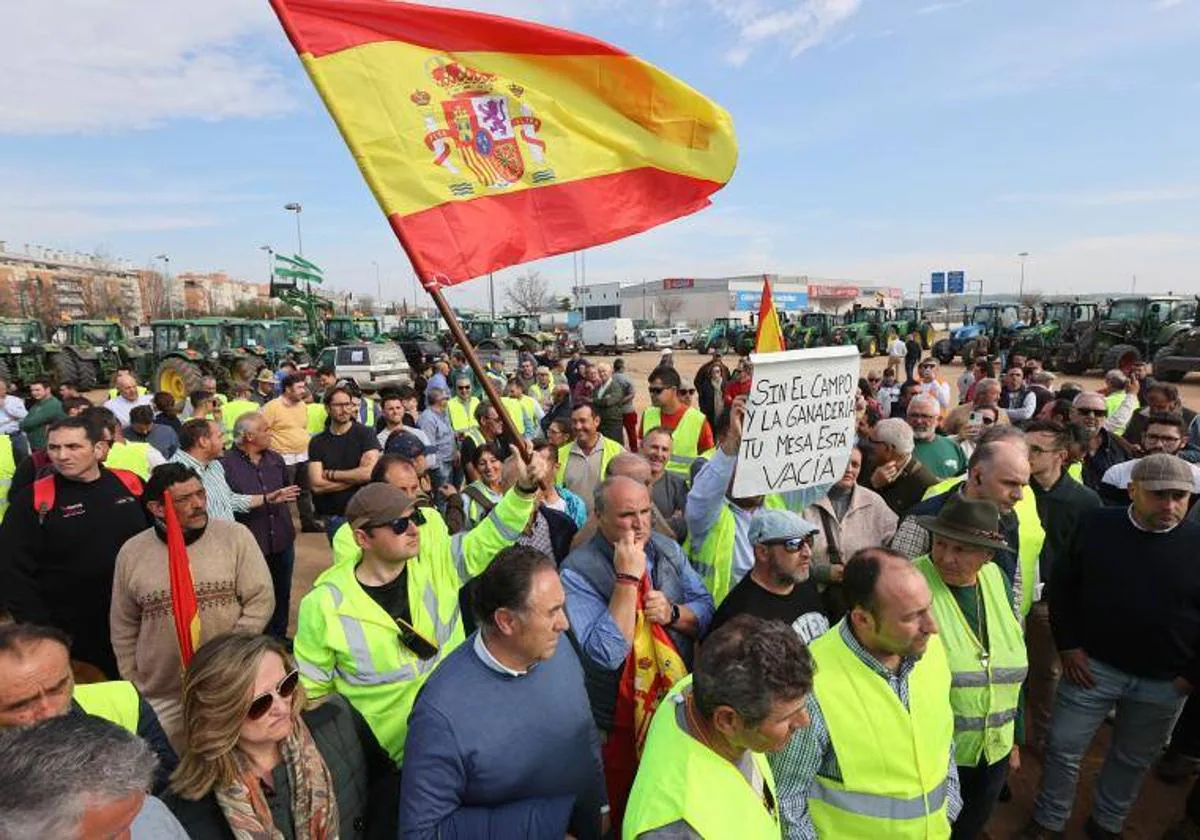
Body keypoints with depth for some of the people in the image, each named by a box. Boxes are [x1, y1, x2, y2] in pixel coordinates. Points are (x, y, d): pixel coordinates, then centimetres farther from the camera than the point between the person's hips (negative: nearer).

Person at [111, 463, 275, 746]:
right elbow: (123, 627, 10)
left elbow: (261, 600, -8)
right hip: (161, 696, 2)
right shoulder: (131, 553, 1)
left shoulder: (236, 536, -8)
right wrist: (133, 685, 10)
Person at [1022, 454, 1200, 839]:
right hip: (1093, 665, -1)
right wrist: (1069, 646, -5)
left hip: (1164, 681, 1)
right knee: (1063, 749, 8)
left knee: (1133, 760, 20)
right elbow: (1062, 586, 0)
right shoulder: (1096, 526, -8)